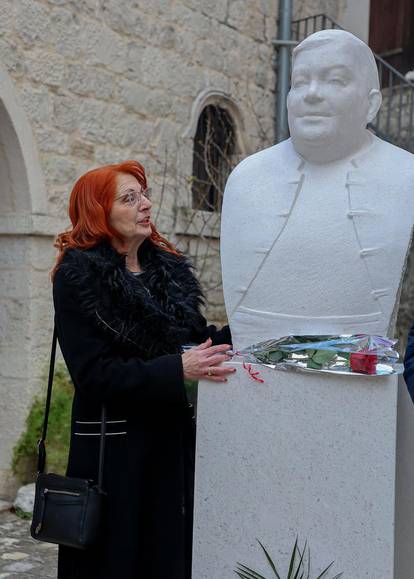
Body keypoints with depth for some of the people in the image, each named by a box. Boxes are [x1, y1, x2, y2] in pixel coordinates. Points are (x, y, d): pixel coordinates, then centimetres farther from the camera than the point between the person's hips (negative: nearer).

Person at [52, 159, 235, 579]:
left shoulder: (168, 267, 8)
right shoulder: (78, 277, -11)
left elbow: (196, 340, 12)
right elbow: (93, 373, -18)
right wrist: (176, 370, -25)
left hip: (173, 438, 6)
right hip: (115, 448, -5)